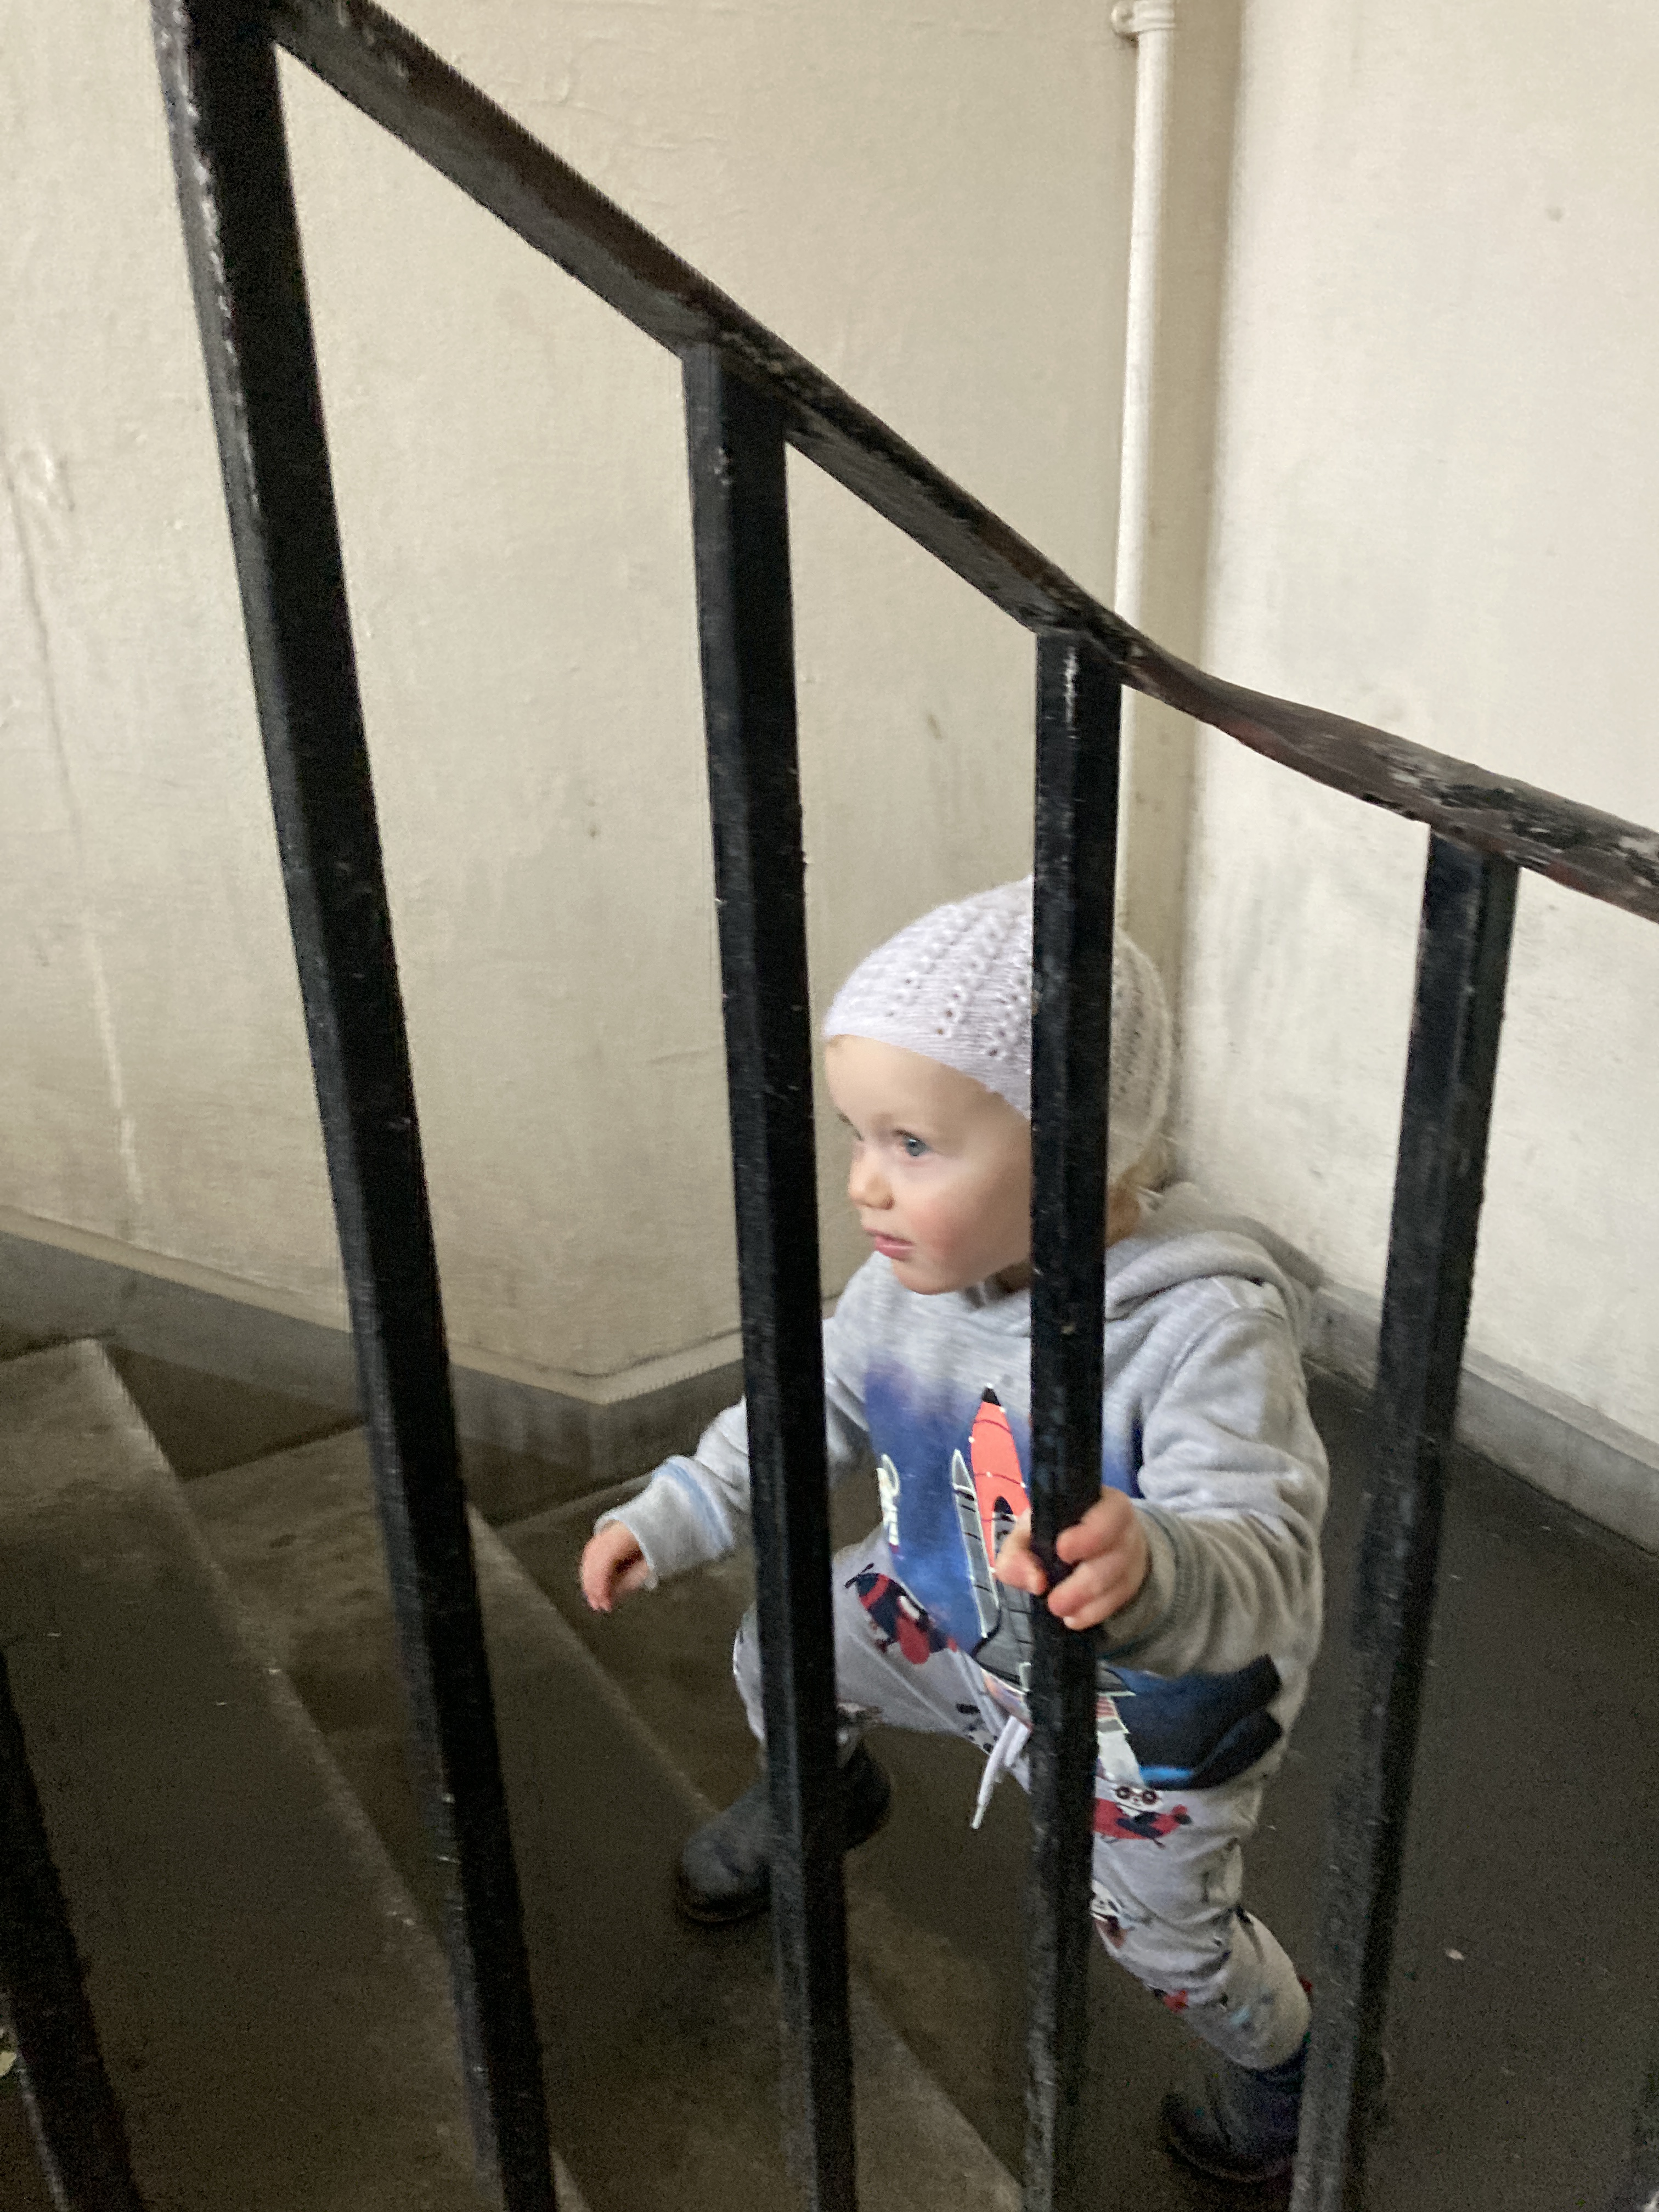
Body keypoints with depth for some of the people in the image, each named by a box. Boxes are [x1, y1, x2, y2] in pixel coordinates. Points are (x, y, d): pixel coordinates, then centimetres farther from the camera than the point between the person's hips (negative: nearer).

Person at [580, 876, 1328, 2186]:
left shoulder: (1208, 1327, -40)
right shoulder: (914, 1275, -20)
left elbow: (1263, 1565, -45)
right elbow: (821, 1406, -1)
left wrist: (1149, 1570, -68)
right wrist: (674, 1516, -4)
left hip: (1147, 1700, -5)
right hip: (948, 1611, 5)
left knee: (1167, 1932, 13)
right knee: (780, 1652, 19)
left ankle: (1279, 2062, 51)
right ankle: (823, 1795, 57)